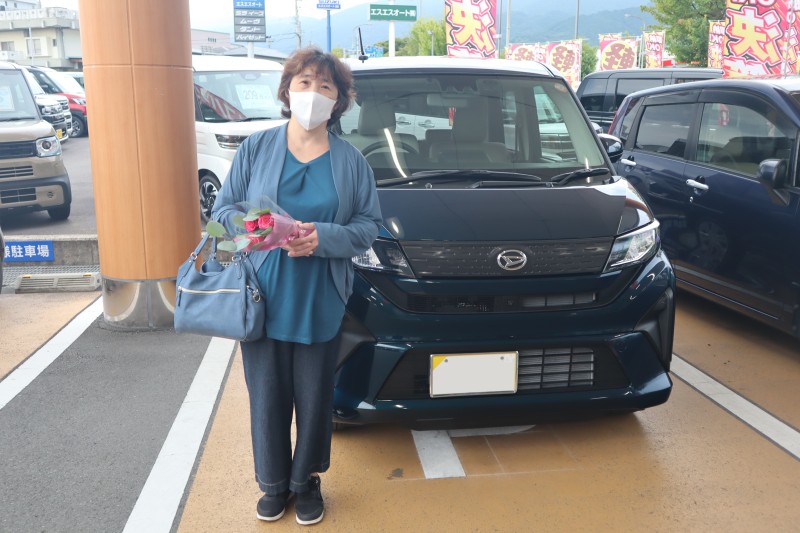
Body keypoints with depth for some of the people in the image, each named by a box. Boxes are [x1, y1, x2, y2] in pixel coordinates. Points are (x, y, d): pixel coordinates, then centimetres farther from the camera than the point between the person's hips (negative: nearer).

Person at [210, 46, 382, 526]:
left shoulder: (351, 160, 4)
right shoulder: (256, 148, 3)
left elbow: (369, 225, 2)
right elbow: (223, 210, 5)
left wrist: (323, 237, -16)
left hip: (322, 303, 0)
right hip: (263, 299, 0)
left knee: (315, 396, 9)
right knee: (268, 395, 8)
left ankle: (307, 480, 30)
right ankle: (274, 483, 28)